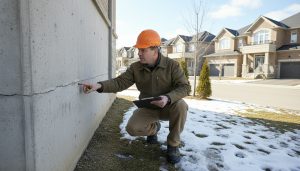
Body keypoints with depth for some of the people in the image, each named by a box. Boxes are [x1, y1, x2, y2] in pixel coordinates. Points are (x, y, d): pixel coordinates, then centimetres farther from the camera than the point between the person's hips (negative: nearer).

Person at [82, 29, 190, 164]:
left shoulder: (171, 65, -17)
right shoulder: (135, 68, -9)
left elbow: (184, 87, -20)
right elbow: (119, 82, -14)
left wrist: (168, 98, -39)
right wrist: (99, 85, -32)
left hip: (168, 107, -2)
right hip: (147, 108, 2)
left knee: (180, 105, -35)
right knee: (132, 128, -20)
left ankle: (173, 145, -11)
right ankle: (153, 127, 18)